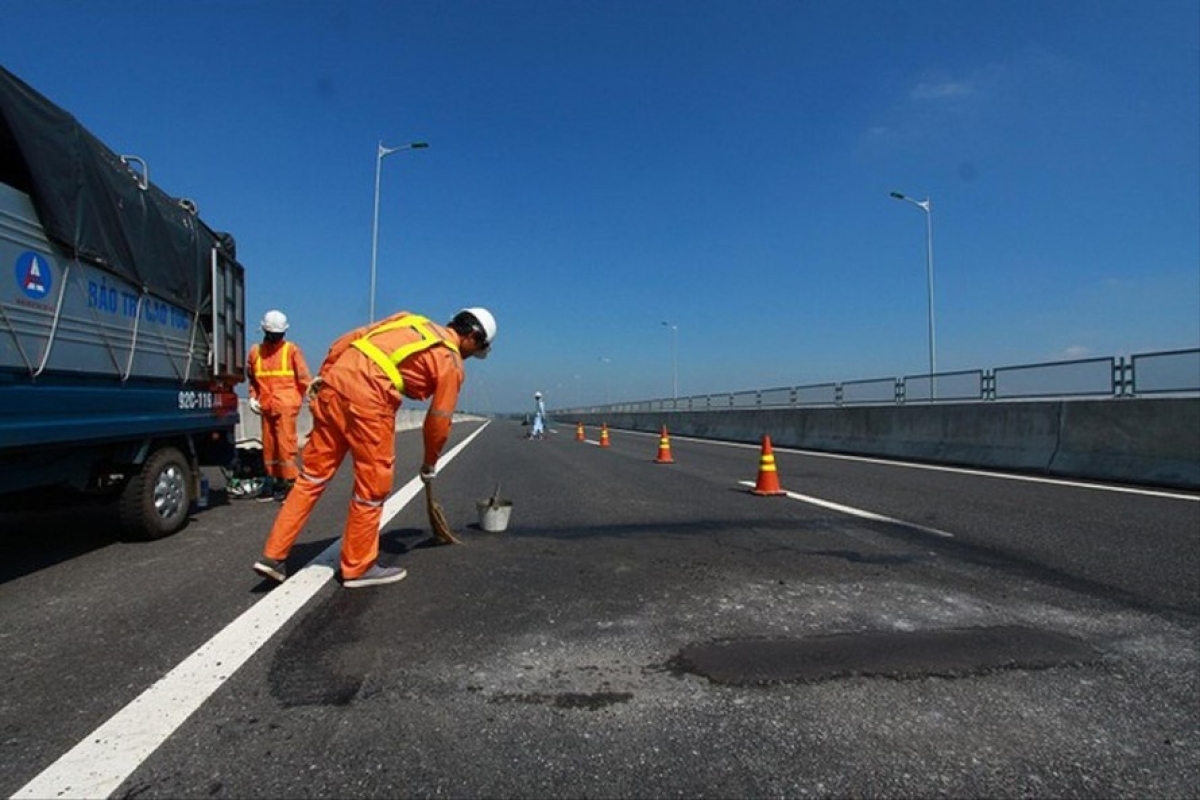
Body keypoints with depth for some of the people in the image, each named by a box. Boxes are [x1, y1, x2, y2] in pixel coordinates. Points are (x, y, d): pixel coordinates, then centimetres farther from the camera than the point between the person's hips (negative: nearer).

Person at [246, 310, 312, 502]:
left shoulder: (292, 350, 1)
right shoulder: (255, 352, 13)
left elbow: (304, 377, -1)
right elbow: (252, 379, 23)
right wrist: (253, 397, 12)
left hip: (286, 406, -5)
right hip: (266, 407, 5)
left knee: (285, 443, -8)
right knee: (269, 445, 10)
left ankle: (288, 482, -1)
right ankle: (272, 482, 20)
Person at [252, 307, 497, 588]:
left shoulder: (410, 319, 23)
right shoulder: (451, 362, 6)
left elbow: (344, 341, 18)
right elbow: (439, 420, 9)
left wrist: (322, 378, 20)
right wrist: (430, 463, 23)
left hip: (334, 383, 7)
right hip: (368, 398, -7)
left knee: (313, 475, 15)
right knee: (373, 485, 8)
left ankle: (273, 555, 21)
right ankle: (358, 567, 20)